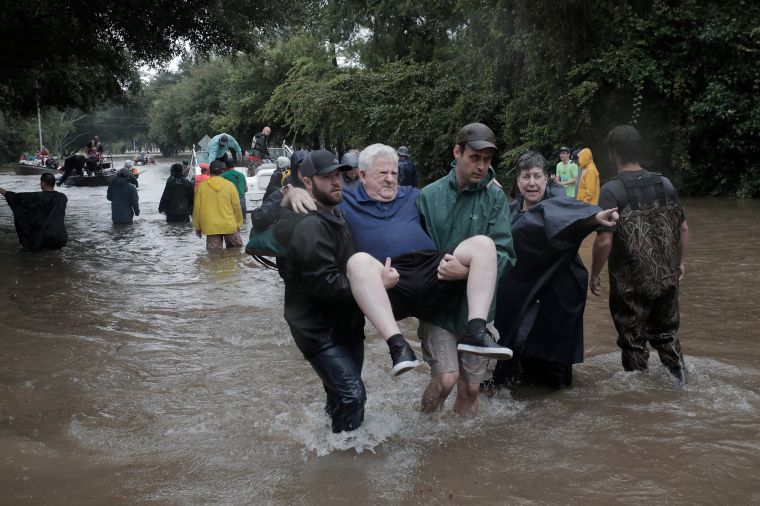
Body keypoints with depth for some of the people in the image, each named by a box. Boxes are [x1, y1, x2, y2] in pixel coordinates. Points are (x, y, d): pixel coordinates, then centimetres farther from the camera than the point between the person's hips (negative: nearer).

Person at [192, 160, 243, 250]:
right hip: (229, 226, 0)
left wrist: (197, 227, 12)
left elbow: (197, 208, 1)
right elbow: (236, 207, 0)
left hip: (210, 227, 0)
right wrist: (238, 224, 14)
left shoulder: (201, 186, -2)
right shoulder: (230, 185, -3)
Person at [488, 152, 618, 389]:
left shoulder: (555, 204, -17)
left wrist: (596, 215, -61)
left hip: (555, 291, -5)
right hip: (519, 290, 6)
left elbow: (569, 207, -40)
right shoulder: (511, 210, 4)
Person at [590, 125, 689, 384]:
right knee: (667, 333, 22)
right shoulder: (665, 184, 1)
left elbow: (604, 241, -20)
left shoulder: (612, 190, -15)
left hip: (630, 284, -4)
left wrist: (594, 275, -6)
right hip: (667, 278, 5)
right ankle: (679, 380, 20)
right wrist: (680, 263, 20)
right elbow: (683, 228, 7)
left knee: (633, 342, 11)